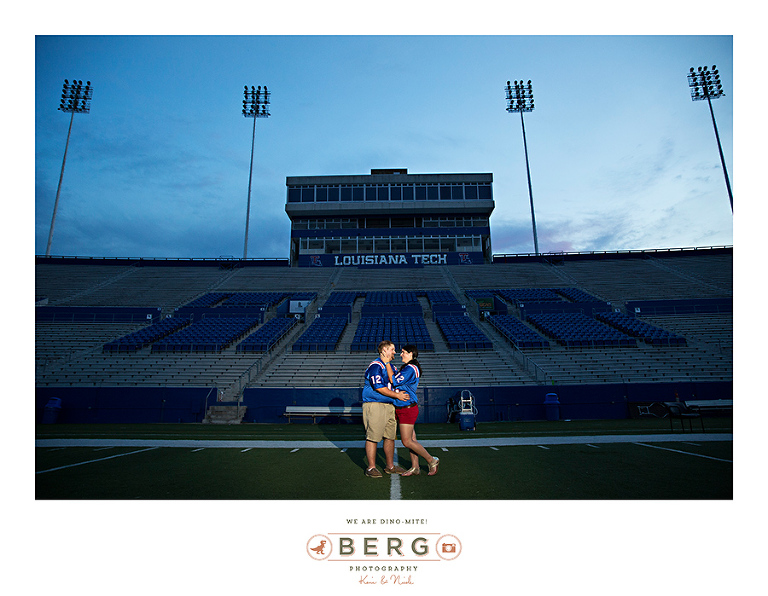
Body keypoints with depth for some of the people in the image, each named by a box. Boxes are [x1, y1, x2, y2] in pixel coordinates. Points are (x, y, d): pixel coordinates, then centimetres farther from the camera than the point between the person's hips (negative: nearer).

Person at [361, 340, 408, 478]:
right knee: (373, 437, -4)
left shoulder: (392, 366, 19)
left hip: (390, 405, 9)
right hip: (375, 405, -8)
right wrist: (397, 395, -11)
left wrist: (402, 392, 9)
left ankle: (390, 466, 22)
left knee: (390, 437, 11)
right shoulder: (375, 366, -11)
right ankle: (371, 468, 5)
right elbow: (379, 388, -17)